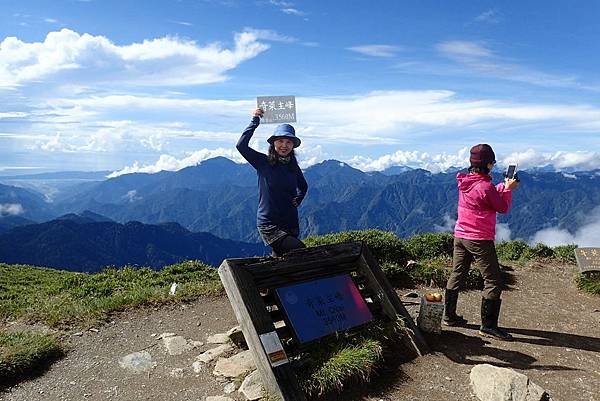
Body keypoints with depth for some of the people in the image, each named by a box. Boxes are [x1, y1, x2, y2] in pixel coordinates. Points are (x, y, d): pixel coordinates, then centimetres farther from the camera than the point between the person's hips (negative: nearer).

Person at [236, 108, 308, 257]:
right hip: (269, 225, -5)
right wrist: (255, 121, -16)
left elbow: (303, 186, 25)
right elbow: (241, 145, -20)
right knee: (301, 251, -21)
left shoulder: (293, 166, 6)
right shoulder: (263, 162, -6)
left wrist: (297, 199, 6)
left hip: (291, 224, 5)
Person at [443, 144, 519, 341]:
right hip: (480, 240, -8)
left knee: (457, 276, 16)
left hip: (460, 236, 8)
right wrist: (508, 189, 7)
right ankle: (488, 325, 6)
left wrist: (503, 186, 14)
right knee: (493, 282, 2)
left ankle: (449, 315, 25)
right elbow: (503, 208, -6)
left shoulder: (464, 181, 4)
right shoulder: (485, 187, -19)